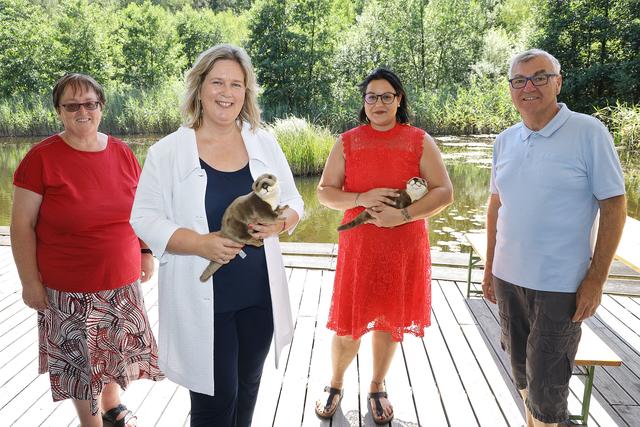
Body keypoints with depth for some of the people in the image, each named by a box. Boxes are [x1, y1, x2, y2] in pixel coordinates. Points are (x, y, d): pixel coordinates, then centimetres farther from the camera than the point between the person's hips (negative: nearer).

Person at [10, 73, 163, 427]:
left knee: (121, 347, 17)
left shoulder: (122, 153, 1)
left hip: (123, 280, 4)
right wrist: (30, 281, -9)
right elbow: (22, 224, -8)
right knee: (80, 360, 10)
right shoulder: (42, 158, -11)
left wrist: (145, 251, 10)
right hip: (68, 289, -4)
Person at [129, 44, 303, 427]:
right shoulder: (167, 151, -7)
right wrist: (200, 243, -22)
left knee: (247, 386, 19)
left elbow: (293, 202, 9)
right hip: (201, 298, -3)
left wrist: (279, 222, -15)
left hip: (259, 294, 4)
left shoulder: (265, 144, 3)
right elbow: (146, 218, -7)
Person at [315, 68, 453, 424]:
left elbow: (444, 192, -4)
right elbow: (325, 192, 3)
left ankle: (378, 388, 34)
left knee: (390, 320, 12)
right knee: (348, 324, 5)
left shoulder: (419, 141, 0)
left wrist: (403, 215, -17)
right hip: (358, 245, 0)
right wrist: (360, 199, -15)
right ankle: (336, 384, 31)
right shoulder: (347, 142, 3)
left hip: (405, 245, 0)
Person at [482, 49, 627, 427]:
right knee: (522, 371, 19)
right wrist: (490, 267, 12)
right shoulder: (505, 141, 6)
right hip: (508, 278, 5)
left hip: (558, 285, -5)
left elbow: (614, 206, -8)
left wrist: (596, 278, -12)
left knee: (546, 382, 6)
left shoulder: (589, 132, -9)